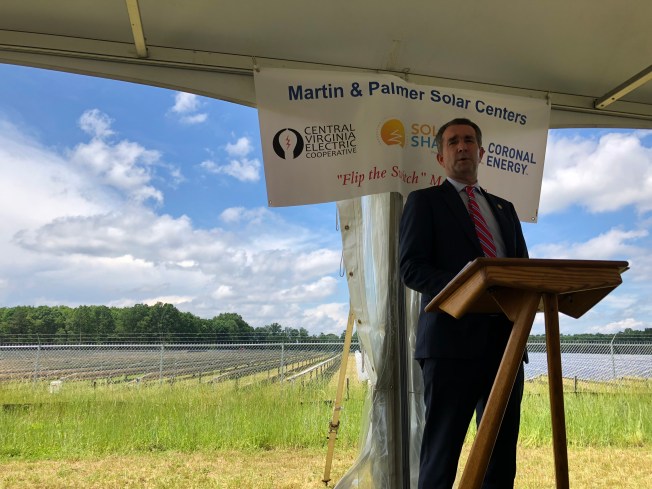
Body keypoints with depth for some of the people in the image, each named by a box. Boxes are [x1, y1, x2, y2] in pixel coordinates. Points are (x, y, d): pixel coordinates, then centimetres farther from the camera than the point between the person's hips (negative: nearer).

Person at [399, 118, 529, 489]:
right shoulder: (425, 200, 7)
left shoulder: (504, 208, 24)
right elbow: (411, 268, -5)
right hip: (452, 338, -5)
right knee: (442, 451, -1)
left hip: (504, 340, 6)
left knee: (502, 454, 10)